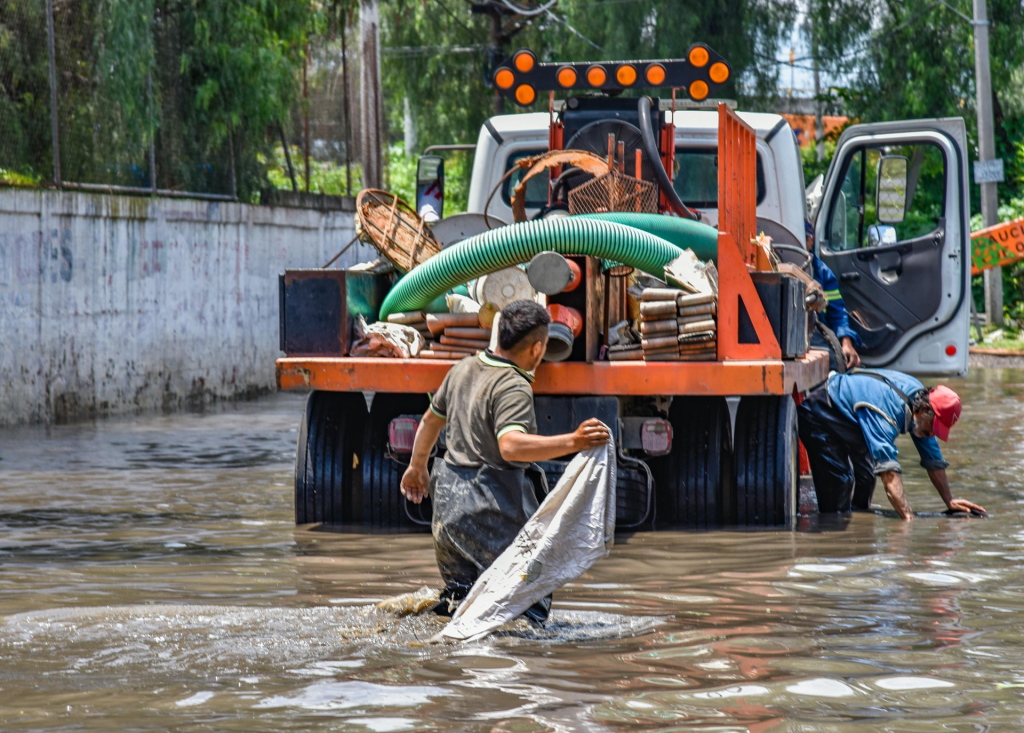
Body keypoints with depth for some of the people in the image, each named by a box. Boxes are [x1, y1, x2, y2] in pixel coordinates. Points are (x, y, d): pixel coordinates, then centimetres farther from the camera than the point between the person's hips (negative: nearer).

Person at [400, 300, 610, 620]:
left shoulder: (464, 368, 10)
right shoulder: (513, 387, -17)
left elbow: (431, 419, 25)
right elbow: (510, 445, -34)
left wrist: (417, 467, 41)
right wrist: (572, 442, -39)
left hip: (449, 498, 8)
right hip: (493, 506, -8)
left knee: (460, 588, 24)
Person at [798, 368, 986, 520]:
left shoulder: (919, 394, -11)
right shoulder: (886, 409, -40)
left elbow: (934, 459, 1)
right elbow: (888, 471, -48)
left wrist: (949, 502, 1)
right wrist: (908, 517, -54)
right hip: (819, 415, -9)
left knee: (865, 474, 4)